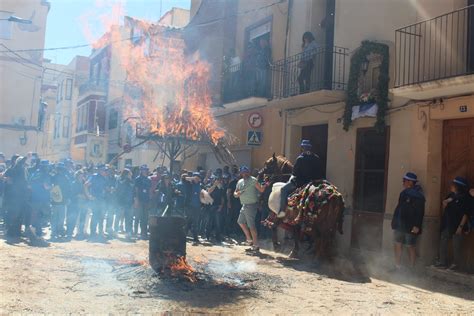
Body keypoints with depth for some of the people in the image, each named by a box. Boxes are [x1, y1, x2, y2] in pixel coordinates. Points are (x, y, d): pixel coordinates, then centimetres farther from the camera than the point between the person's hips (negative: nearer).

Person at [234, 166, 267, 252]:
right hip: (244, 205, 9)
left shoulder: (253, 180, -10)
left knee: (251, 225, -9)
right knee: (240, 222, 19)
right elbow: (235, 194, 15)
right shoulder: (240, 182, 12)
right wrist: (237, 194, -8)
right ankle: (249, 239, 30)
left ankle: (256, 246, -4)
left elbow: (261, 190, -16)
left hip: (251, 205, -9)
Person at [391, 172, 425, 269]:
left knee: (411, 247, 2)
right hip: (400, 225, 8)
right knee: (398, 245, 9)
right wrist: (395, 221, 16)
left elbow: (420, 212, -17)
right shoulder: (404, 193, 12)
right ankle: (397, 266, 17)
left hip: (411, 227, -8)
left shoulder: (418, 195, -13)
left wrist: (417, 226, -22)